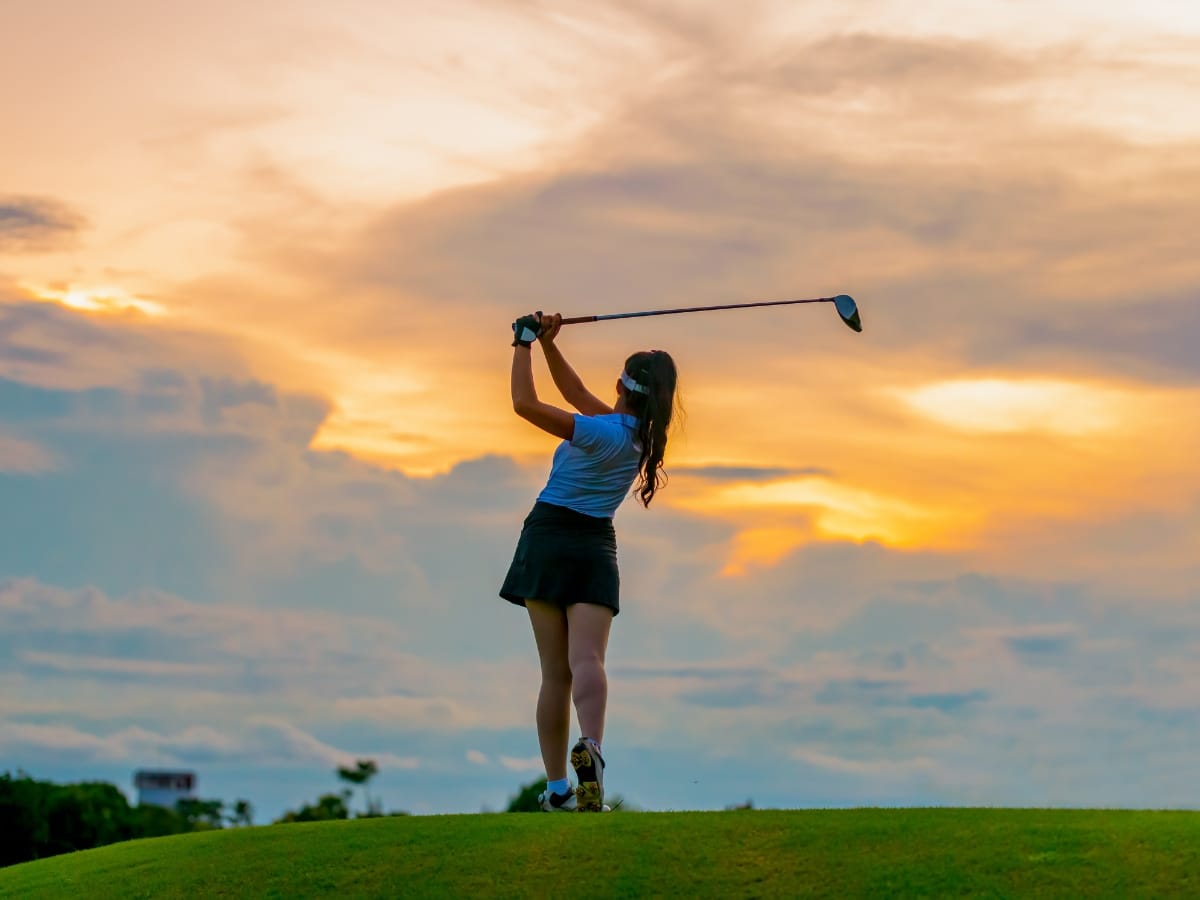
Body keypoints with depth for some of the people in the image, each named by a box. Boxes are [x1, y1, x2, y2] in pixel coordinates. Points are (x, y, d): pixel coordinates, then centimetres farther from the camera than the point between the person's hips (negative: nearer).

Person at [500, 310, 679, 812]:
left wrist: (526, 342, -8)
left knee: (555, 673, 2)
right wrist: (547, 344, 14)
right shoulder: (640, 432, 6)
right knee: (587, 660, -12)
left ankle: (557, 788, 3)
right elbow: (576, 394, 19)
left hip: (549, 536, -4)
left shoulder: (602, 433, -15)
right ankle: (591, 745, -41)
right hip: (597, 546, 4)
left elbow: (525, 404, -20)